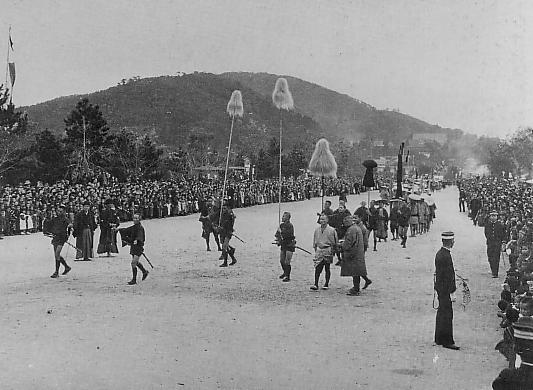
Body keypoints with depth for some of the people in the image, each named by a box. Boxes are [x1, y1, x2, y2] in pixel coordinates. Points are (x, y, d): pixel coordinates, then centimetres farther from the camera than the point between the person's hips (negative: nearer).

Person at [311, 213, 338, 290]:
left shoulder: (331, 230, -5)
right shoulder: (317, 230, 8)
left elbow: (335, 242, 1)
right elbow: (314, 241, 18)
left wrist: (333, 250, -2)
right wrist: (315, 248, 13)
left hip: (327, 250, -3)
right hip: (319, 250, 3)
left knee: (327, 268, 5)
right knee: (317, 268, -5)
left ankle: (326, 284, 14)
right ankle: (316, 284, -6)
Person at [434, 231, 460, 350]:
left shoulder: (440, 253, 8)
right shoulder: (446, 256, -22)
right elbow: (448, 276, -22)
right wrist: (451, 292, -19)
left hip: (440, 288, 10)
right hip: (445, 290, -10)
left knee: (441, 313, 17)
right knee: (447, 314, -4)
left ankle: (439, 339, 26)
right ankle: (447, 341, 1)